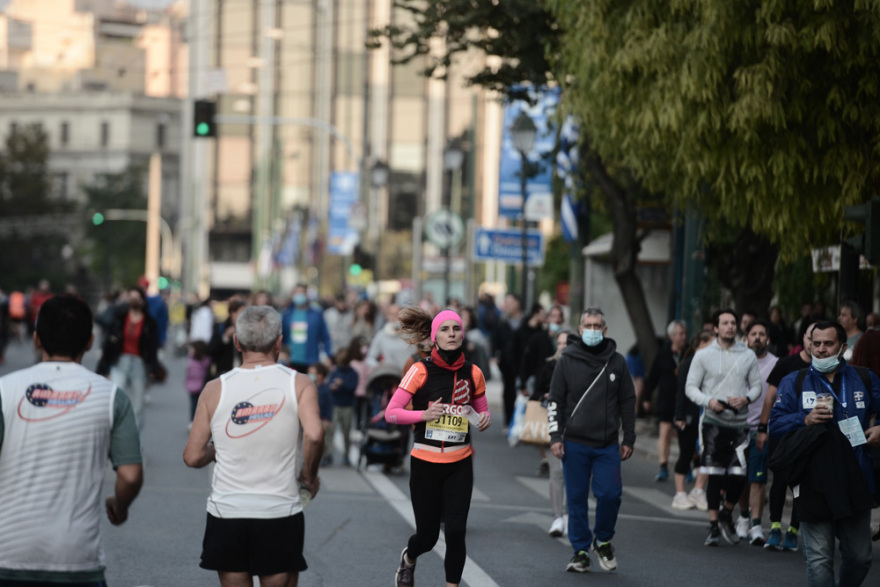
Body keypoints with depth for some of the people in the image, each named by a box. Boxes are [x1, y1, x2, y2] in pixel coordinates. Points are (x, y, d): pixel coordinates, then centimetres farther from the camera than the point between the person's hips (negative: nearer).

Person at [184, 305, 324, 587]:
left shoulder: (215, 389, 1)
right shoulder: (299, 384, -4)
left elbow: (193, 457, -1)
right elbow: (314, 435, -21)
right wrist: (310, 476, -4)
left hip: (226, 512, 1)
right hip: (279, 511, -1)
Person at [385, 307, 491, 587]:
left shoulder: (473, 373, 4)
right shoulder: (421, 370, -7)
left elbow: (482, 411, 19)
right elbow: (391, 413, -8)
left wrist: (484, 419, -4)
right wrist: (424, 414, -23)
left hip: (460, 465, 2)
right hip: (425, 463, -2)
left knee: (456, 531, -9)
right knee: (427, 536, 5)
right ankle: (408, 558, 40)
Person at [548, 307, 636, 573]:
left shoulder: (616, 362, 6)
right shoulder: (567, 361, 2)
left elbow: (628, 402, 10)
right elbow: (555, 400, 4)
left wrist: (628, 439, 6)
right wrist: (555, 436, -5)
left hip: (607, 445, 0)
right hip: (574, 444, 0)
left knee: (610, 494, -8)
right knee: (577, 499, 2)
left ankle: (603, 541, 16)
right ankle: (581, 550, 13)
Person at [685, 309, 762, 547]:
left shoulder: (748, 356, 7)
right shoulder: (704, 355, 2)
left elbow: (756, 385, 11)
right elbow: (691, 387, 3)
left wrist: (746, 398, -10)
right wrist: (708, 401, -14)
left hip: (740, 422, 1)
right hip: (714, 422, -1)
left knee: (739, 474, -6)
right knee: (715, 476, -1)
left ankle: (726, 514, 21)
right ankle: (714, 526, 9)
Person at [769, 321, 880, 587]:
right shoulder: (794, 382, 6)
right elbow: (776, 423, 1)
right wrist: (805, 420, -15)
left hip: (856, 485, 2)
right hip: (814, 487, -2)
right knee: (819, 560, -3)